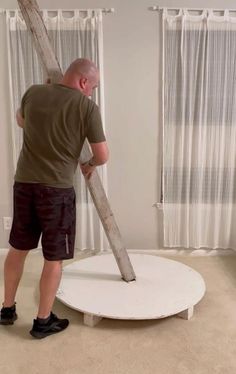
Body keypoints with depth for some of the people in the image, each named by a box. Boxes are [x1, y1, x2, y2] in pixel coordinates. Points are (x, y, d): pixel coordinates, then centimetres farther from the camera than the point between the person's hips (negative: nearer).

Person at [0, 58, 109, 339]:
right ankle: (43, 321, 22)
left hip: (23, 183, 5)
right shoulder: (87, 107, -8)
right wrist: (90, 165, 17)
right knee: (54, 258, 9)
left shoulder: (33, 93, 6)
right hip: (56, 190, -5)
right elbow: (102, 155, -4)